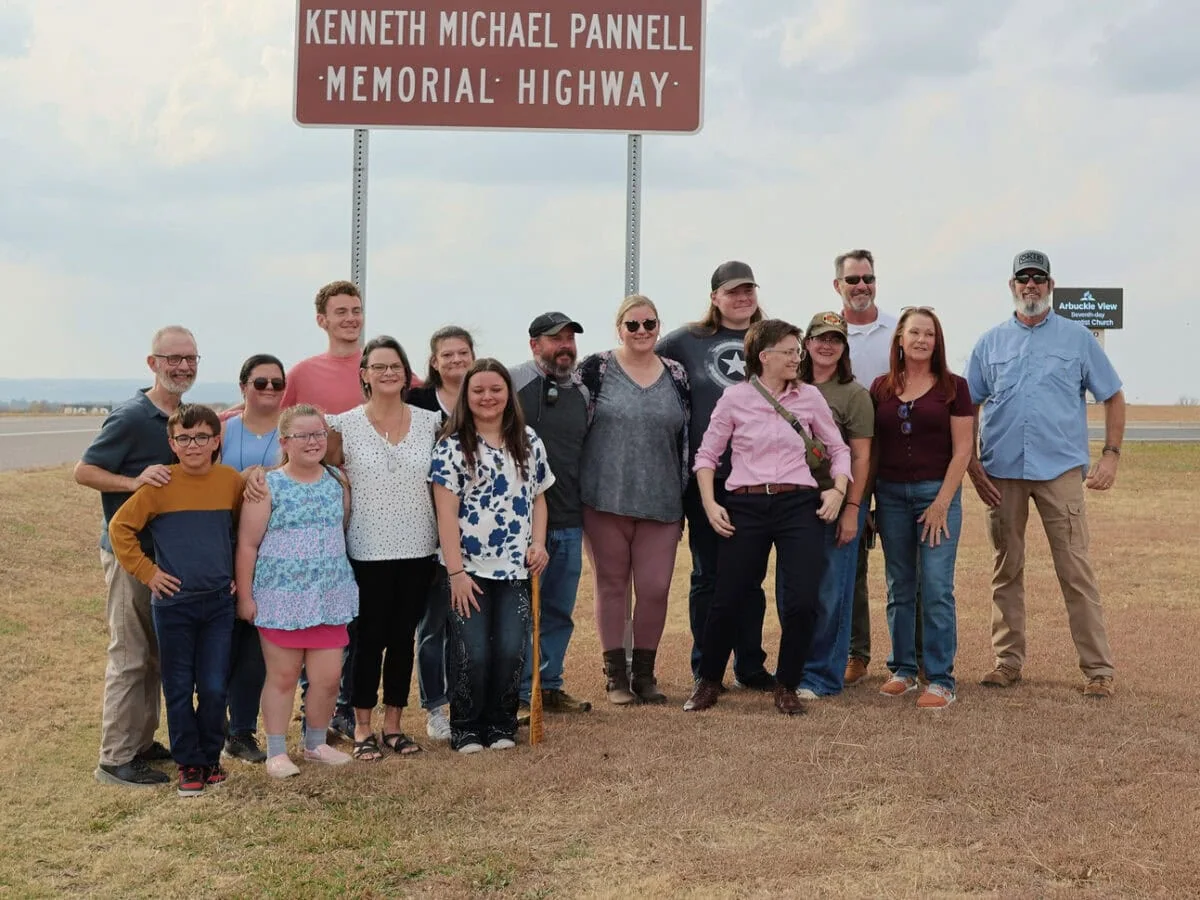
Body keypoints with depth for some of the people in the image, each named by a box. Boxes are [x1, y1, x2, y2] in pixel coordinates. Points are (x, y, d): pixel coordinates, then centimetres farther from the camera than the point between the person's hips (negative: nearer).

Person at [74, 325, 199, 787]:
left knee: (156, 654, 15)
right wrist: (136, 481, -28)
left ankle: (142, 742, 27)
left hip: (168, 554, 8)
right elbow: (84, 471, -14)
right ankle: (116, 759, 4)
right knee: (130, 656, -3)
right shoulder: (130, 418, -17)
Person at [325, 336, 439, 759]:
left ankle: (393, 724, 22)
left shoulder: (430, 422, 3)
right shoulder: (344, 425, -4)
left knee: (403, 636, 10)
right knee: (370, 637, 3)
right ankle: (362, 727, 16)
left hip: (418, 548, 3)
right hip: (368, 551, -3)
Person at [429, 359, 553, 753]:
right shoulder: (452, 446, -5)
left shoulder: (529, 443, 9)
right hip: (467, 569, -3)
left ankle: (501, 724, 16)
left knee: (511, 650, -2)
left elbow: (538, 498, 15)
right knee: (473, 653, -5)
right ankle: (466, 729, 14)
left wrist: (538, 544, -1)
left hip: (515, 570, 3)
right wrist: (456, 571, -14)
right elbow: (446, 512, -9)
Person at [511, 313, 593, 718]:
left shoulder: (581, 391, 14)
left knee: (561, 611, 13)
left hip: (570, 522, 6)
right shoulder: (513, 381, -6)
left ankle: (550, 687, 24)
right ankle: (519, 694, 6)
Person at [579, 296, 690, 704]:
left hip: (660, 502, 2)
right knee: (611, 583, 7)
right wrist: (574, 492, -5)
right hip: (605, 498, -2)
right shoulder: (595, 369, -1)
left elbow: (686, 439, 12)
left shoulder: (677, 375, 8)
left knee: (656, 587, 2)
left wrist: (684, 498, 10)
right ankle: (615, 674, 16)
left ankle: (644, 671, 18)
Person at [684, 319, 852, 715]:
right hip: (744, 506, -1)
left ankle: (787, 686, 13)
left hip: (799, 505, 1)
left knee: (802, 603, -9)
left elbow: (838, 448, 14)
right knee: (726, 601, 1)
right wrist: (710, 503, -4)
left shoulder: (810, 397, 6)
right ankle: (708, 682, 25)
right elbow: (707, 454, 7)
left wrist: (838, 490, -1)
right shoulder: (735, 398, 1)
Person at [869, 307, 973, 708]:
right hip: (890, 494, 3)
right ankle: (903, 669, 19)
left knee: (936, 588, -6)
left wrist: (942, 502, -10)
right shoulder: (881, 387, 8)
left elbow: (962, 450, -3)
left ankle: (940, 679, -1)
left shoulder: (953, 386, 0)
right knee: (899, 588, 9)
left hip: (937, 492, -3)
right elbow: (872, 447, 11)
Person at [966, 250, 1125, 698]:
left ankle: (1098, 669, 0)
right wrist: (971, 464, 0)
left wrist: (1111, 454, -3)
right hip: (1001, 472, 2)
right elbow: (968, 407, 11)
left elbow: (1113, 397, 7)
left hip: (1060, 471, -2)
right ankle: (1008, 661, 17)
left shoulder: (1077, 337, 6)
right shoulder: (990, 343, 11)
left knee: (1076, 570, -5)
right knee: (1006, 569, 8)